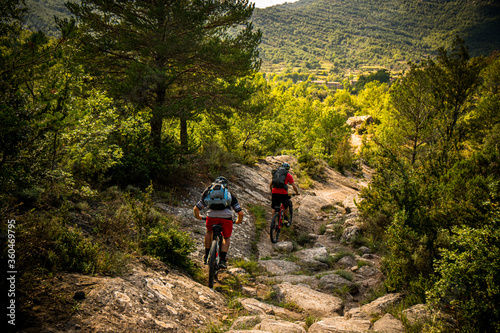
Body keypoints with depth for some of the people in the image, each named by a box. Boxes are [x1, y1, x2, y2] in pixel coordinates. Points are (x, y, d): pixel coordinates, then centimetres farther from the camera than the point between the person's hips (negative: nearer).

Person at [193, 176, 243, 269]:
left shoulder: (208, 193, 28)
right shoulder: (230, 195, 26)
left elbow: (195, 209, 26)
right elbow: (240, 213, 19)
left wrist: (198, 216, 47)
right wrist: (239, 221, 39)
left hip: (212, 216, 1)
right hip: (226, 217, 0)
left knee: (209, 232, 32)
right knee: (226, 238, 24)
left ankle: (206, 256, 28)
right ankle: (222, 260, 8)